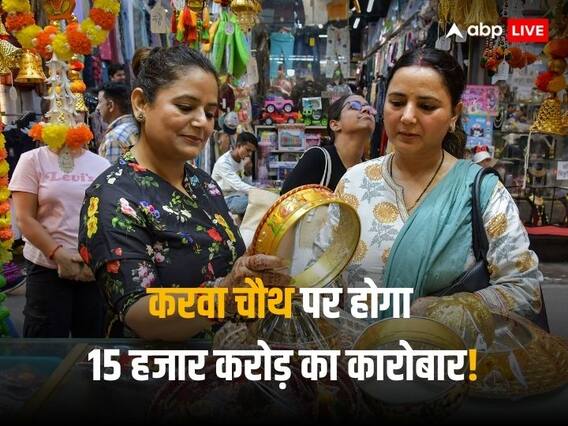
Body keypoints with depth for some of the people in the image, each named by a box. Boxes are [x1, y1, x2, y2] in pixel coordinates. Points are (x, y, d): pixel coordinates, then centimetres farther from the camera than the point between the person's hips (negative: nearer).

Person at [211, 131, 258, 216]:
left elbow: (246, 185, 3)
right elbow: (238, 185, -29)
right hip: (226, 200, -7)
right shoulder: (223, 162, -18)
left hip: (237, 196, 8)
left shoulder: (242, 160, 5)